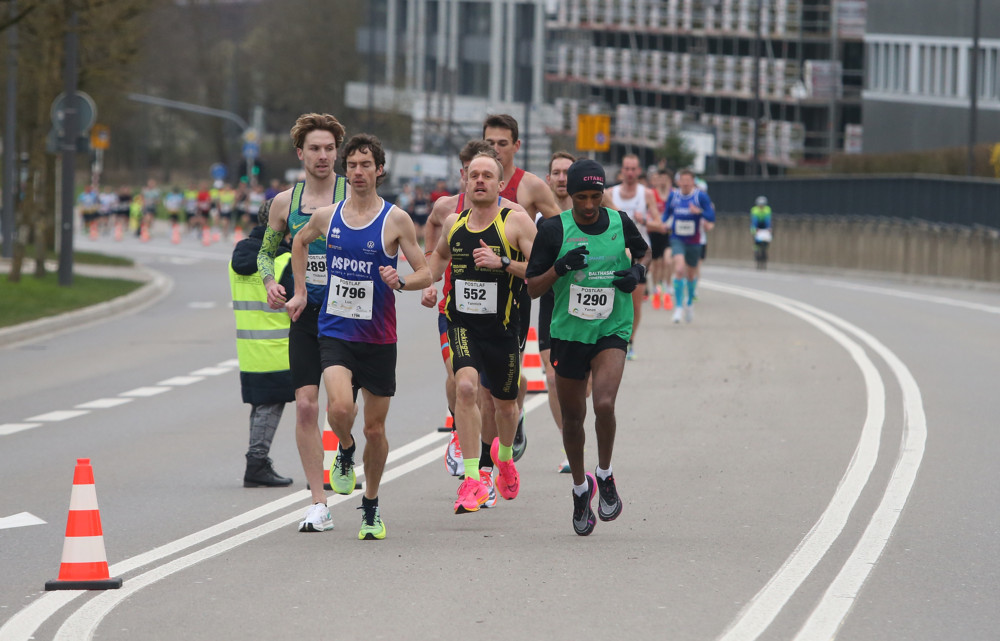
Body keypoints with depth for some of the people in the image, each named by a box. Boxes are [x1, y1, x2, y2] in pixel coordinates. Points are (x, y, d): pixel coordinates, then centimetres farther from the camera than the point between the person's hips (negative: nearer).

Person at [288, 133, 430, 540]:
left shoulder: (396, 220, -5)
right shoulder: (326, 217, 2)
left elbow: (425, 274, -2)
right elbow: (300, 242, 25)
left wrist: (399, 282, -23)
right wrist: (300, 292, 19)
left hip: (379, 338, -1)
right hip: (335, 333, 1)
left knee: (375, 429, 6)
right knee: (340, 408, -24)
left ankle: (371, 506, 25)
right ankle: (345, 451, 10)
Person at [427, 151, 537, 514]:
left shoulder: (516, 222, -8)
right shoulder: (454, 223, 4)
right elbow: (440, 255, 28)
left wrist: (503, 263, -25)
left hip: (503, 327, -1)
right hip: (462, 324, 1)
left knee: (504, 402, 16)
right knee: (466, 386, -23)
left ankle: (504, 457, 50)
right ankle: (473, 479, -22)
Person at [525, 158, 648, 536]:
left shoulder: (620, 223, -3)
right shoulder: (554, 231, -7)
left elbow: (642, 251, 20)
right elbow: (532, 289, -4)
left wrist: (638, 271, -2)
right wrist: (560, 267, -22)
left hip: (612, 331, -1)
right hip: (568, 332, 1)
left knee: (604, 404, -23)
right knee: (572, 417, 11)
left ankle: (605, 477, 1)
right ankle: (581, 488, 34)